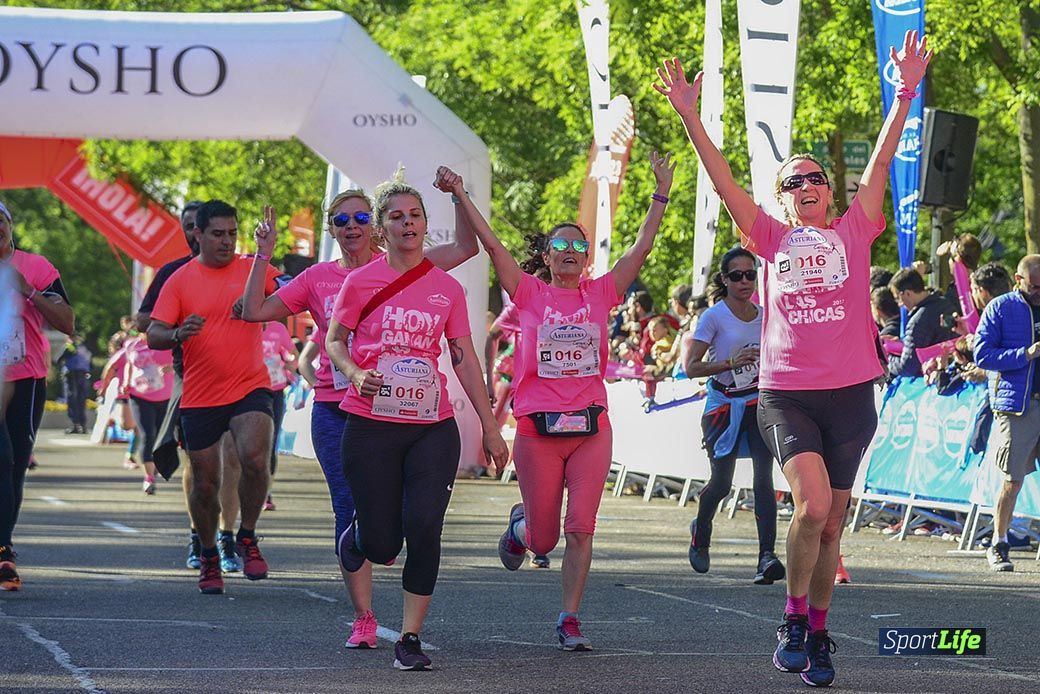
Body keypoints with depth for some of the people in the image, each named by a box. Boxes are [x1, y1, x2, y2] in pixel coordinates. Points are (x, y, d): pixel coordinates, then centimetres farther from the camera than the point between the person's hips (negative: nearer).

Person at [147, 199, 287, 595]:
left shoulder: (252, 270, 4)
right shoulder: (179, 281, 3)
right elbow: (153, 336, -2)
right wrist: (178, 334, -25)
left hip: (249, 388, -1)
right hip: (199, 396, 1)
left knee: (255, 459, -23)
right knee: (205, 483, 5)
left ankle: (247, 538, 0)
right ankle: (209, 556, 27)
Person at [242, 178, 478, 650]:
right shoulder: (318, 278, 10)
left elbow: (465, 248, -3)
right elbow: (254, 311, 9)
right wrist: (264, 258, 4)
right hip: (334, 410, 2)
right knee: (349, 510, 0)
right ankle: (363, 620, 4)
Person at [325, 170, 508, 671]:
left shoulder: (446, 288, 6)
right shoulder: (361, 281, 0)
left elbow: (465, 359, 10)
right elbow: (334, 340, 7)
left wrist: (490, 428, 8)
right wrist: (355, 374, -15)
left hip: (433, 427, 2)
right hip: (371, 426, -2)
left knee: (424, 530, -13)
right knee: (381, 546, -1)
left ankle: (410, 638, 0)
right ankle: (355, 536, 38)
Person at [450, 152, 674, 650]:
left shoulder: (600, 293, 7)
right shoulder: (530, 293, 2)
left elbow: (642, 247, 6)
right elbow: (490, 244, -2)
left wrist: (661, 195, 4)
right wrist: (461, 195, -5)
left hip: (591, 427, 1)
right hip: (538, 429, -1)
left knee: (580, 529, -7)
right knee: (543, 540, 6)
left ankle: (569, 621, 2)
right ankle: (520, 525, 43)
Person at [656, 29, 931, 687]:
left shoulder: (853, 232, 8)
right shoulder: (774, 238, 8)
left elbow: (882, 162, 0)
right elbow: (724, 181, 3)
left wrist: (906, 95, -8)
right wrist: (689, 114, -5)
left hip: (849, 392, 1)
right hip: (786, 392, -1)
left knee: (832, 524, 8)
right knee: (813, 504, -20)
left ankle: (818, 634, 23)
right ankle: (794, 620, -1)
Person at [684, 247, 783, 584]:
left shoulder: (765, 315, 6)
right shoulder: (714, 317, -7)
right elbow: (691, 367, -11)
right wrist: (731, 363, -22)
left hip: (758, 402, 3)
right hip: (723, 404, -3)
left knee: (764, 476, -15)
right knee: (722, 482, 0)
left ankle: (767, 556, -23)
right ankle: (700, 533, 34)